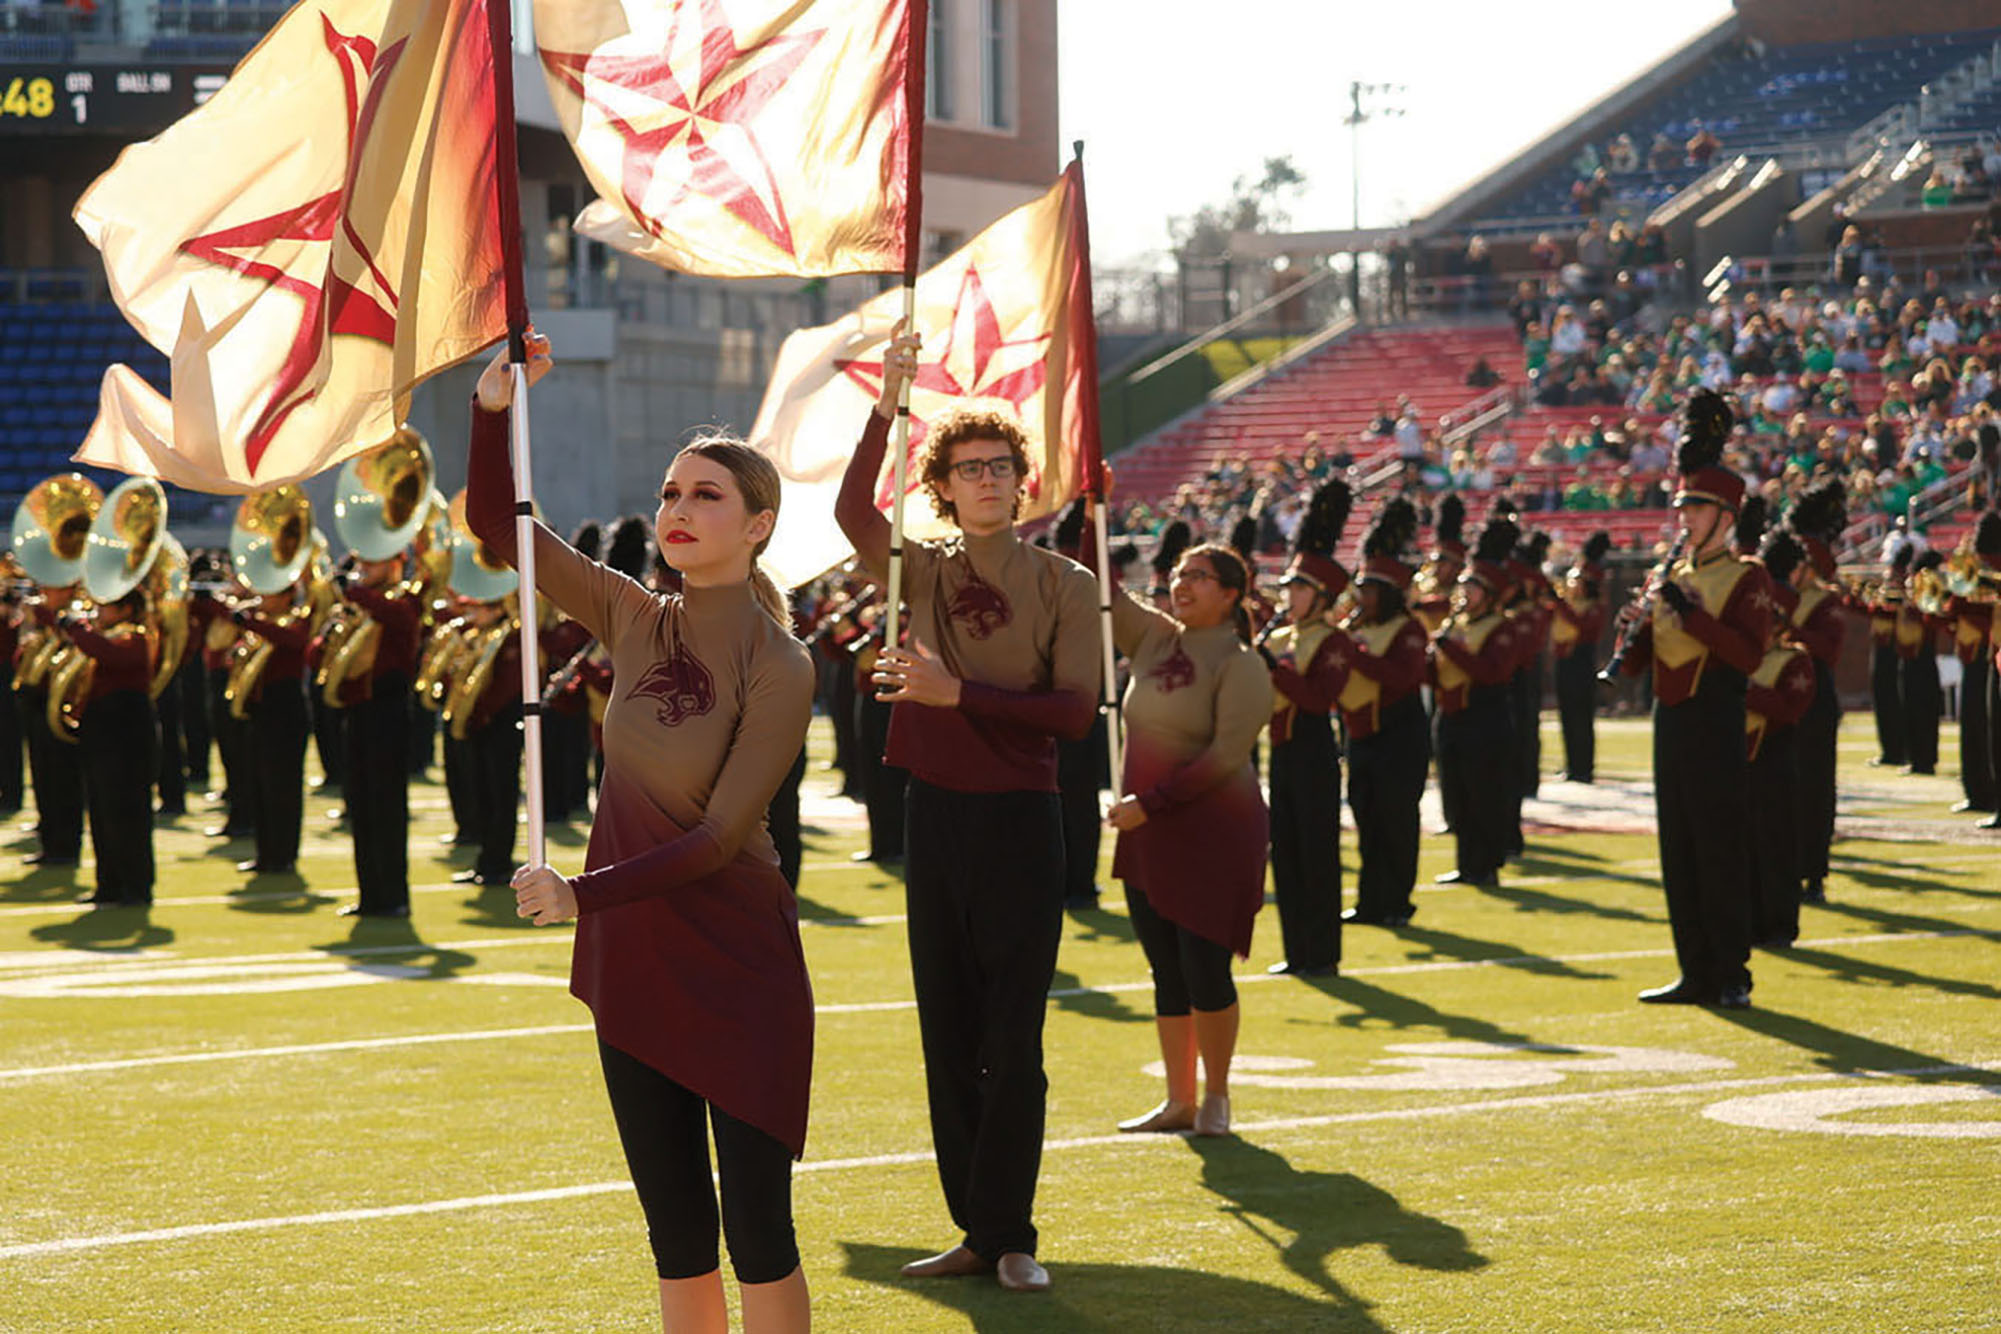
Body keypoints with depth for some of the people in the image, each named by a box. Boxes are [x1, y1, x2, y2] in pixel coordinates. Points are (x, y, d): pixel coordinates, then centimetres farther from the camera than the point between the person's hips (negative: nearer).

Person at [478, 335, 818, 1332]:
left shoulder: (777, 666, -13)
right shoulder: (637, 620, 3)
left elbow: (719, 838, -17)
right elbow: (495, 526, 4)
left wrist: (581, 894, -17)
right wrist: (495, 403, -9)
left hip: (737, 964, -6)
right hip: (633, 957, 6)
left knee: (755, 1223, -4)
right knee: (674, 1226, 11)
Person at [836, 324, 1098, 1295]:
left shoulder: (1062, 584, -1)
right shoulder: (922, 570, 5)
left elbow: (1076, 709, -10)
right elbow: (852, 510, -15)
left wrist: (960, 692, -16)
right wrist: (888, 404, -24)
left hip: (1019, 818, -3)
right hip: (935, 812, 3)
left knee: (1011, 1042, -3)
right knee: (948, 1038, 8)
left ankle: (1005, 1233, 5)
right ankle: (979, 1231, 16)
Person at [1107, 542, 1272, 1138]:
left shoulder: (1240, 664, -10)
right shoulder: (1154, 638, 8)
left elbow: (1226, 755, -17)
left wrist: (1152, 801, -19)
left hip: (1213, 832, -6)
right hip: (1147, 833, 6)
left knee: (1204, 970, -5)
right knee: (1167, 972, 9)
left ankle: (1216, 1097, 11)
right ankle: (1178, 1101, 15)